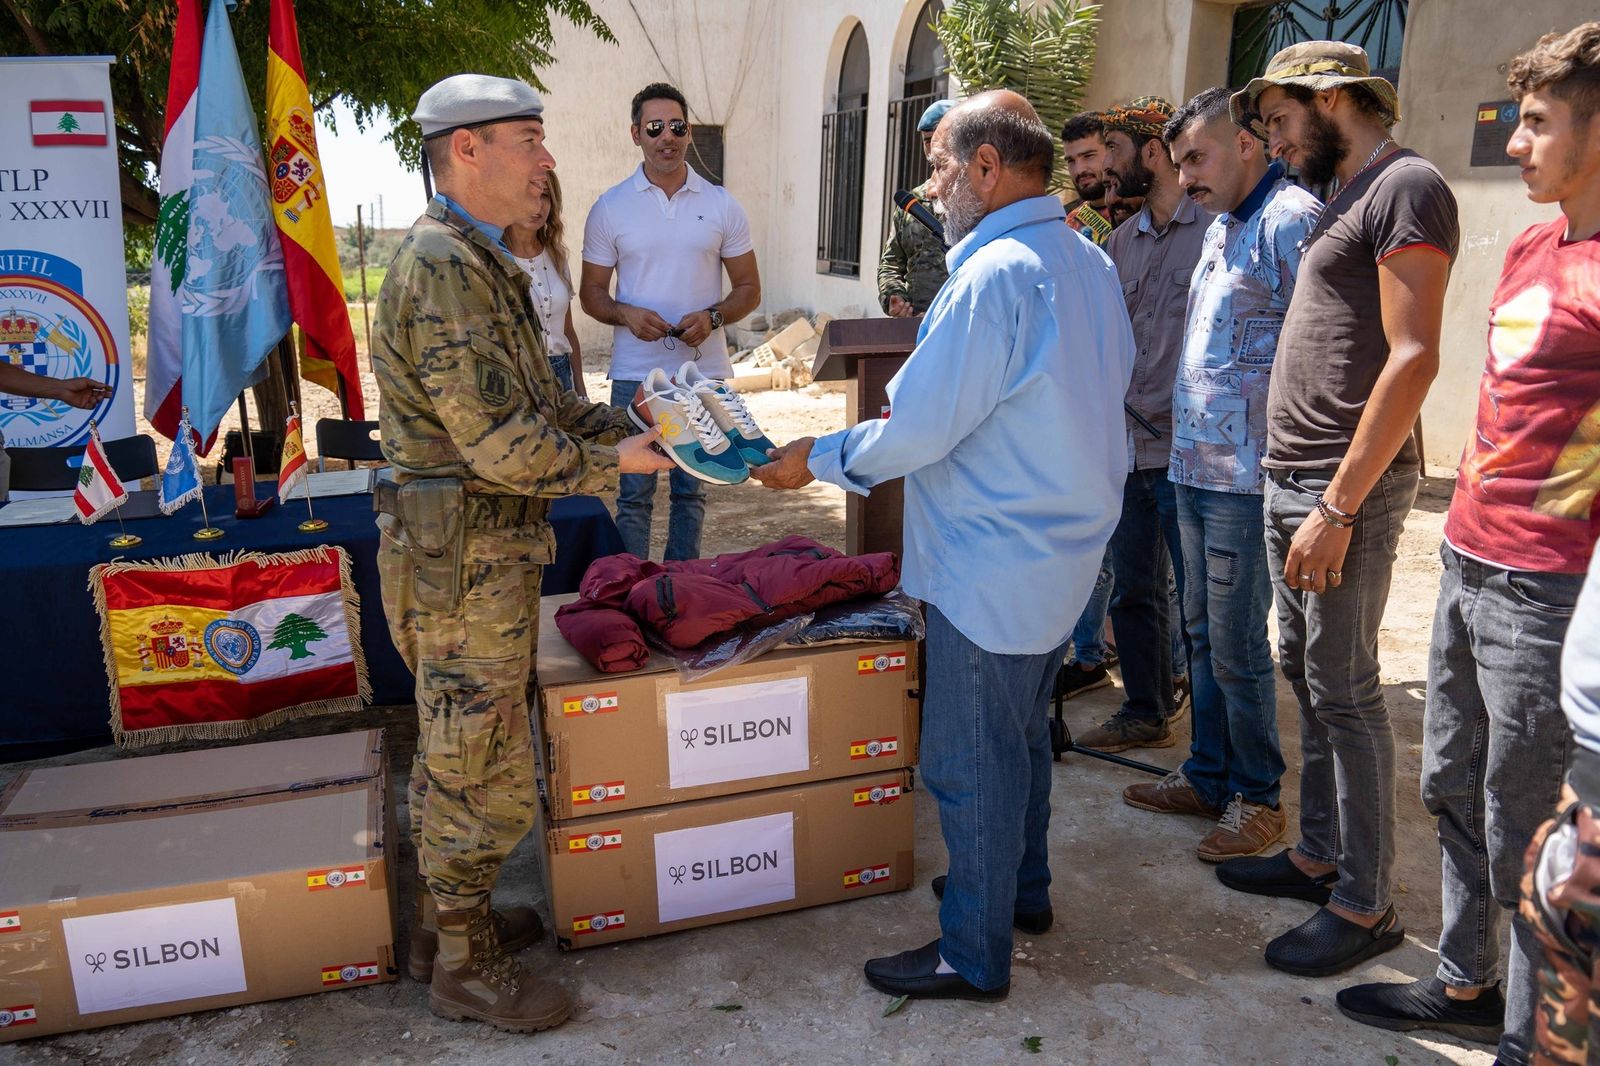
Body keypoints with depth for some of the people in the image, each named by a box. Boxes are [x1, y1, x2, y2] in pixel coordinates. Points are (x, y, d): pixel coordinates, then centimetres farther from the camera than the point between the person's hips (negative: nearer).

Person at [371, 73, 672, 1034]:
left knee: (451, 754, 21)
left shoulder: (480, 264, 15)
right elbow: (505, 443, -25)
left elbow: (538, 400, 17)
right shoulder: (442, 269, -20)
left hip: (483, 555, 10)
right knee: (487, 775, 3)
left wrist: (625, 424, 4)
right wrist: (612, 464, -12)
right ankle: (467, 967, 21)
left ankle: (446, 918, 38)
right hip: (465, 564, -10)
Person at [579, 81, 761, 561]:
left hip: (703, 372, 1)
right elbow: (591, 292, 6)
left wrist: (712, 316, -13)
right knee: (634, 494, 2)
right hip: (635, 374, -1)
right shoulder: (609, 208, 3)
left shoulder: (721, 205, 6)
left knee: (691, 490, 11)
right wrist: (626, 314, -15)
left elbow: (749, 287, 7)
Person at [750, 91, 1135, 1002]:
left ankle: (975, 955, 19)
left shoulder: (992, 276, -22)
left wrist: (816, 461, -7)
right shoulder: (1091, 263, 7)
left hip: (994, 570, -9)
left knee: (970, 762, 4)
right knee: (1023, 731, 24)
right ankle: (1023, 890, 41)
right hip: (1067, 551, 10)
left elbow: (919, 430, -22)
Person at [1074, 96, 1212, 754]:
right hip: (1127, 446, 7)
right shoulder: (1121, 241, 15)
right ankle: (1146, 712, 30)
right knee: (1134, 590, 15)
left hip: (1187, 449, -7)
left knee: (1195, 594, 3)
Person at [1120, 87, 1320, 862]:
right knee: (1203, 635, 16)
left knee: (1238, 648, 1)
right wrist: (1187, 443, 17)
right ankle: (1208, 775, 30)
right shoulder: (1221, 228, 17)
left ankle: (1257, 797, 18)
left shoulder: (1290, 220, -13)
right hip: (1194, 468, 9)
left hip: (1244, 477, -9)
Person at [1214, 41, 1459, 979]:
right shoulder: (1345, 199, 19)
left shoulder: (1407, 187, -10)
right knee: (1309, 676, 15)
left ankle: (1366, 904, 10)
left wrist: (1339, 505, -21)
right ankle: (1320, 854, 28)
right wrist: (1297, 486, 14)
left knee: (1345, 691, -3)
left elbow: (1413, 358, -19)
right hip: (1292, 480, 9)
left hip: (1347, 486, -9)